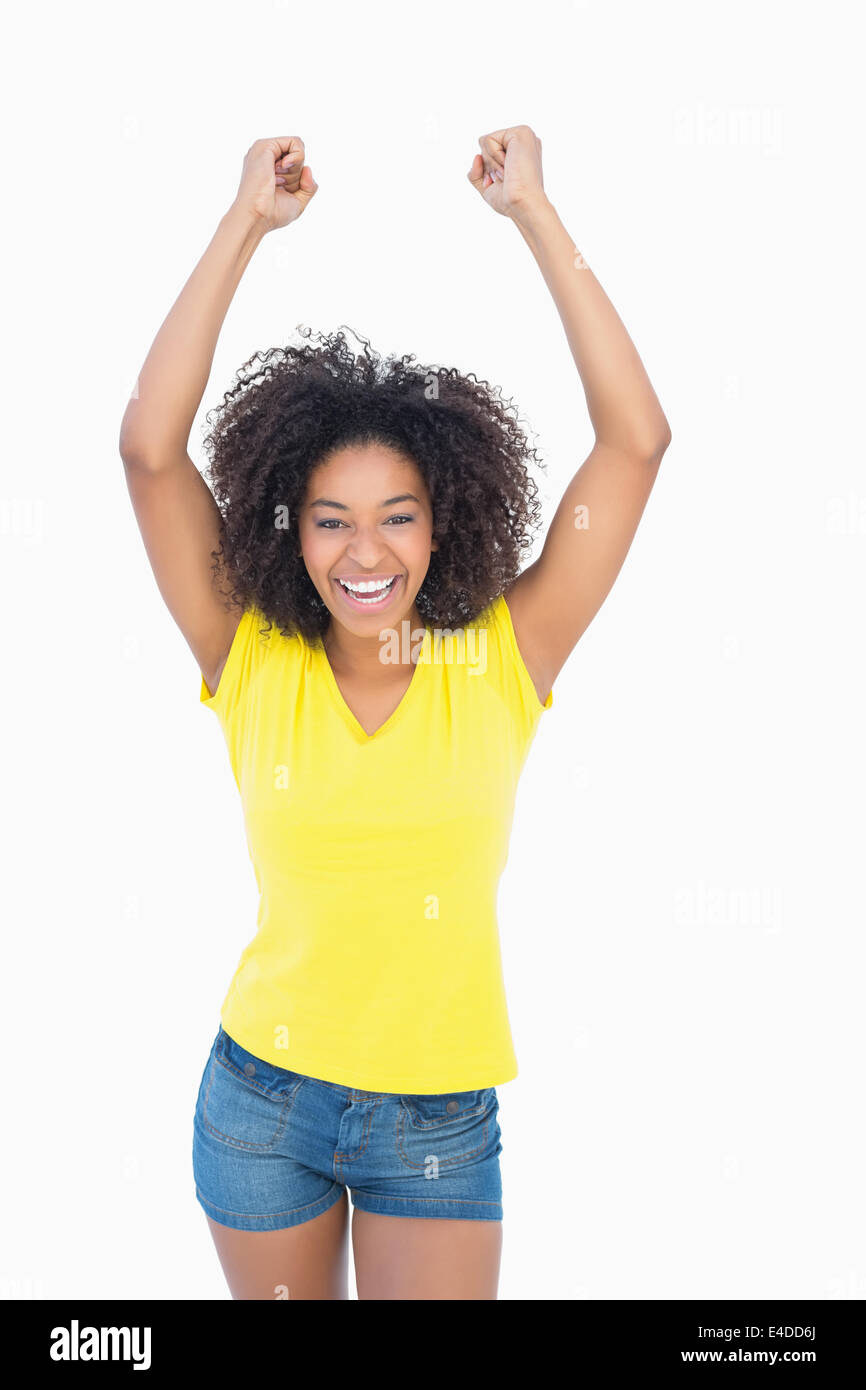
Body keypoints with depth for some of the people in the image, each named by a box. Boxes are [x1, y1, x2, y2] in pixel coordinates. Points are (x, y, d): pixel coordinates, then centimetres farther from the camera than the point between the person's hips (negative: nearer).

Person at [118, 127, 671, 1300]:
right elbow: (149, 449, -17)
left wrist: (534, 213, -13)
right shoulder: (253, 665, -8)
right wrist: (248, 223, -13)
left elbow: (637, 442, -15)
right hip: (260, 1097, 1)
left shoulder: (502, 664, -10)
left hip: (442, 1122, -1)